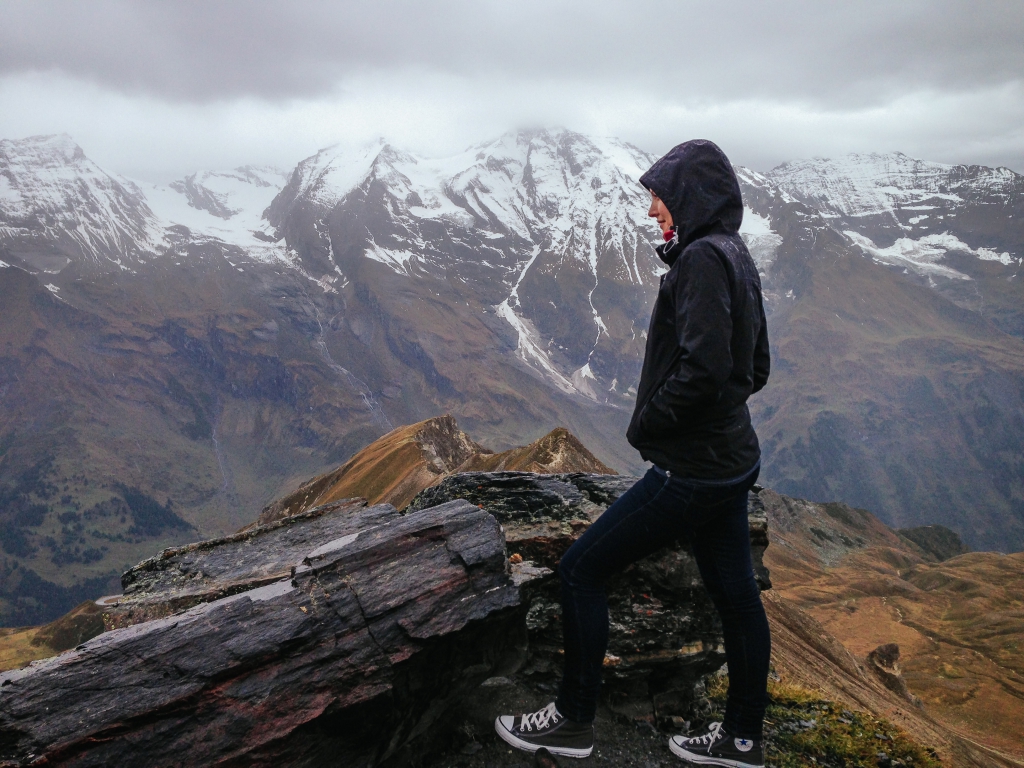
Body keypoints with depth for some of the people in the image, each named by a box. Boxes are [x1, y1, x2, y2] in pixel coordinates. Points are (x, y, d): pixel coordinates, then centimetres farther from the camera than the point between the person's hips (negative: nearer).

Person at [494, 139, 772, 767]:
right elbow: (756, 369, 17)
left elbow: (703, 369, -28)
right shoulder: (737, 257, 11)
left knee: (582, 571, 2)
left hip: (693, 468, -10)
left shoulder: (703, 257, -18)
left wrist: (646, 425, -13)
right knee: (736, 596, 17)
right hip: (733, 460, 10)